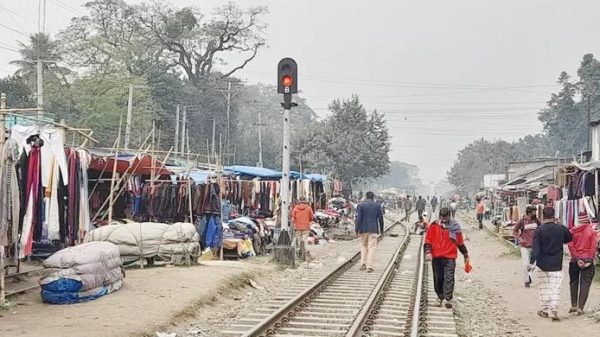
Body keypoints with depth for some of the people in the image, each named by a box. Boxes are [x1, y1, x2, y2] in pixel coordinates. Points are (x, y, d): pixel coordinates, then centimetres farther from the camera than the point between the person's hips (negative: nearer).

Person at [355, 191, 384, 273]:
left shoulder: (361, 205, -3)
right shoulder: (377, 205, 2)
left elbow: (358, 218, -9)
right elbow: (380, 218, 4)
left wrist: (357, 229, -6)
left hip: (363, 229, 0)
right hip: (373, 229, 0)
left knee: (363, 245, 17)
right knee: (371, 247, 1)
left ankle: (363, 263, 8)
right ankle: (369, 267, -5)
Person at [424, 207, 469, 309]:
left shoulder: (455, 226, 3)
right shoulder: (434, 226, 2)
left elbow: (460, 242, 12)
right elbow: (428, 240, 4)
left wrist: (465, 255, 18)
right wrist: (428, 252, -9)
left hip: (450, 257, -1)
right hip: (436, 257, 1)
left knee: (449, 278, -9)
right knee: (438, 279, 9)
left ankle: (448, 299, -6)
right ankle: (440, 297, 24)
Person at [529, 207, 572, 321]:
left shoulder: (539, 230, -11)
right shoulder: (562, 229, -3)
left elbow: (535, 248, -16)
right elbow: (569, 239, 18)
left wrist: (532, 262, -16)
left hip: (543, 265, -1)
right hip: (557, 265, 1)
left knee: (544, 288, 11)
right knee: (556, 289, 3)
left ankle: (545, 310, 19)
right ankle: (554, 311, -3)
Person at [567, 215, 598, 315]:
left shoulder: (573, 230, 1)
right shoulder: (592, 231, -1)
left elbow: (570, 246, -8)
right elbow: (594, 247, -9)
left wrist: (577, 259, -8)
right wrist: (590, 260, -9)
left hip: (575, 260, 1)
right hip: (587, 260, -1)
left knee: (574, 282, 14)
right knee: (585, 284, 2)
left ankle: (574, 305, 12)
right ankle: (580, 308, -3)